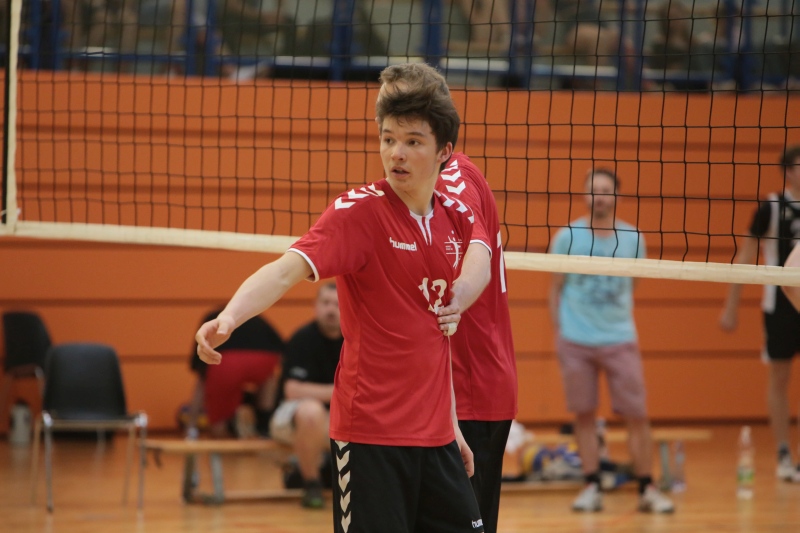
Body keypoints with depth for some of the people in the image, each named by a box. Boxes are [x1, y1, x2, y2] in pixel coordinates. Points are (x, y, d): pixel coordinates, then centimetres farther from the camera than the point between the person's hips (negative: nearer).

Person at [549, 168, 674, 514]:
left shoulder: (632, 238, 4)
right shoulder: (568, 237, 0)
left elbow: (633, 287, 14)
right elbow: (556, 288, 6)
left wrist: (623, 322, 7)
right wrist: (558, 331, 1)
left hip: (620, 339, 1)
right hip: (576, 340, -1)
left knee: (637, 416, -3)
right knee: (584, 415, 3)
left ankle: (647, 489, 5)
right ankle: (592, 487, 11)